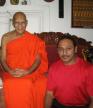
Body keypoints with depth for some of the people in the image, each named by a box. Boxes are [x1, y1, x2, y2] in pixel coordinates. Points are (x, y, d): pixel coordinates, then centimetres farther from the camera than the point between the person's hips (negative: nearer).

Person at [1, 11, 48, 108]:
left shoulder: (33, 39, 3)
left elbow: (38, 59, -2)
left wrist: (27, 71, -19)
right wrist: (10, 71, -16)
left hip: (30, 72, 0)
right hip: (10, 73, 0)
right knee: (11, 85, -30)